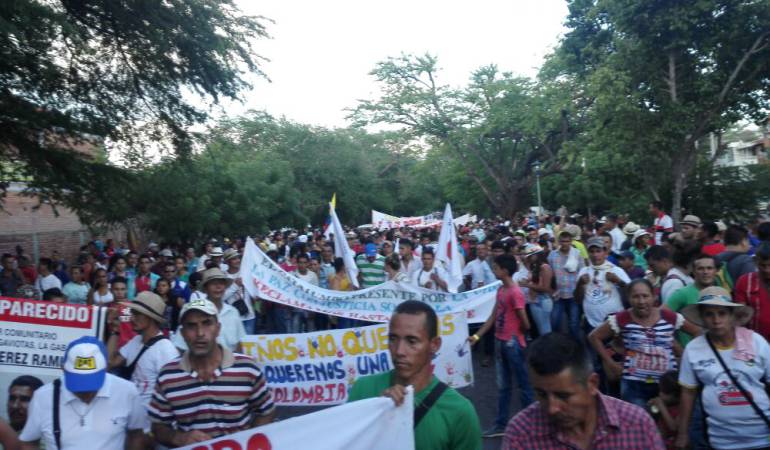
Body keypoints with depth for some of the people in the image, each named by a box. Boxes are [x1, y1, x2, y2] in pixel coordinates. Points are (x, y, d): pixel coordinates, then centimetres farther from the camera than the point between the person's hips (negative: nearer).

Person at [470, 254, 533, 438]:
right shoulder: (500, 290, 8)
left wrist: (516, 334, 2)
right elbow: (493, 317, 11)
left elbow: (525, 323, -18)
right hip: (500, 342, 9)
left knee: (523, 383, 6)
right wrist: (477, 336, 9)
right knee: (503, 386, 15)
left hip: (513, 344, -9)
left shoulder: (515, 293, -19)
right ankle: (501, 424, 25)